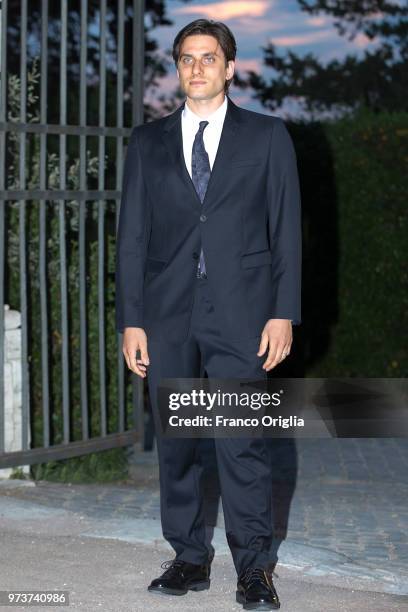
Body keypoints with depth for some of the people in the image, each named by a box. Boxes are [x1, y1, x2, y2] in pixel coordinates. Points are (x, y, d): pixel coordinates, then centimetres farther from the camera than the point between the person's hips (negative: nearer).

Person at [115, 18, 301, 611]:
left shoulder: (267, 136, 7)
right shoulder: (148, 142, 12)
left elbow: (286, 229, 4)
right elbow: (132, 235, 9)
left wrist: (283, 313, -4)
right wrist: (131, 320, 2)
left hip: (240, 314, -2)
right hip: (167, 315, 3)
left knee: (242, 442, -5)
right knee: (174, 442, 6)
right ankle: (190, 558, 17)